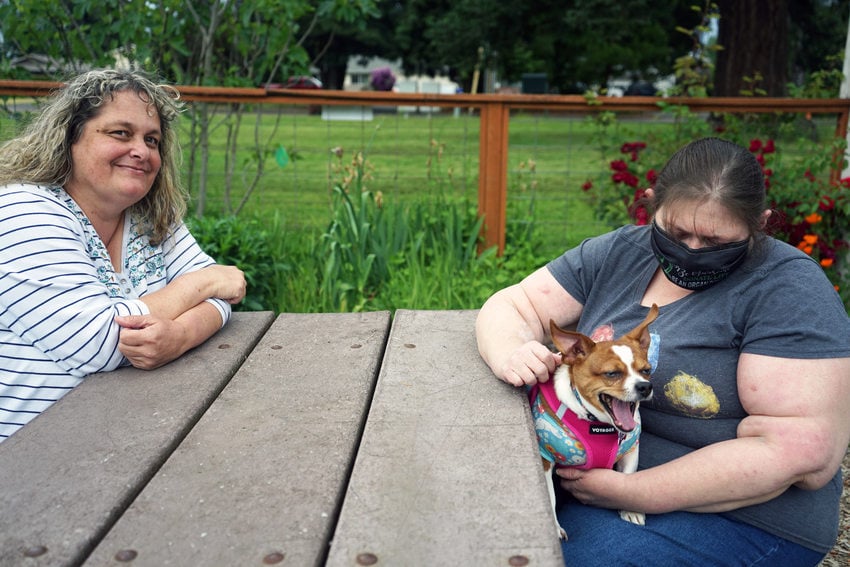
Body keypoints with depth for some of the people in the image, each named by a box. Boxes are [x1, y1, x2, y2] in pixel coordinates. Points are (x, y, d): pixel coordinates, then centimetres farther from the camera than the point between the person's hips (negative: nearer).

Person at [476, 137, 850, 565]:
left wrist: (638, 493, -23)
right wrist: (510, 354, -21)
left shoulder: (789, 287, -13)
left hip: (738, 514, -4)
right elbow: (510, 305, 5)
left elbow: (801, 451, -20)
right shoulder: (617, 253, 2)